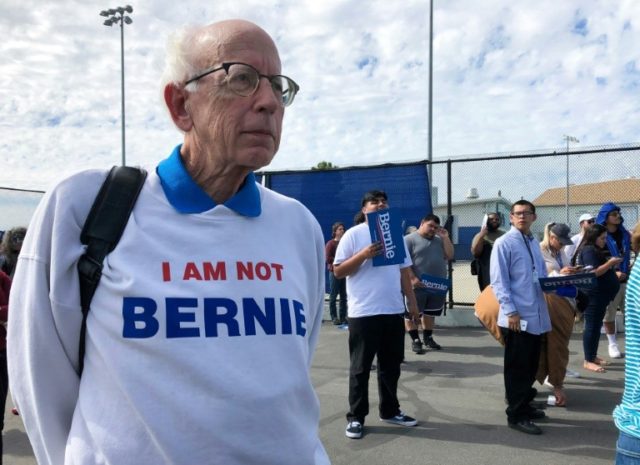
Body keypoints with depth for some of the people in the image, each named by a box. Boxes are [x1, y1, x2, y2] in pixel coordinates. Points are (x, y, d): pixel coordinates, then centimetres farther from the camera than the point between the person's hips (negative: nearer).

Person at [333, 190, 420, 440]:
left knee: (391, 365, 15)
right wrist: (364, 255, -20)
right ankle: (356, 417, 15)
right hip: (363, 312, -5)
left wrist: (412, 301, 12)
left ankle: (390, 411, 30)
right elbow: (338, 271, -9)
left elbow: (404, 271, 17)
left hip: (393, 311, 5)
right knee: (360, 367, 4)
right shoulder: (353, 234, -5)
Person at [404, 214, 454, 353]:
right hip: (418, 286, -6)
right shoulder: (409, 239, -6)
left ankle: (428, 338, 29)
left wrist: (445, 237, -1)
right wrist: (413, 278, -23)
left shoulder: (439, 240, 14)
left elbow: (450, 256, 8)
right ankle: (415, 340, 14)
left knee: (430, 313, 16)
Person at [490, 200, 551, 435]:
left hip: (536, 315, 8)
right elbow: (499, 282, -13)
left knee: (531, 366, 17)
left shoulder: (534, 243, 14)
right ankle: (516, 415, 11)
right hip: (516, 317, -7)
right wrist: (510, 311, -18)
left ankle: (524, 405, 32)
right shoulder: (504, 243, -9)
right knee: (517, 368, 1)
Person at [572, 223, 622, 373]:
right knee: (592, 326, -5)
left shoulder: (598, 250, 16)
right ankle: (588, 361, 1)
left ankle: (593, 356, 25)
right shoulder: (588, 250, -14)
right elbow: (593, 273, -22)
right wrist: (610, 263, -17)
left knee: (597, 326, 15)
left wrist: (613, 266, 5)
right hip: (592, 295, -10)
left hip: (600, 295, 10)